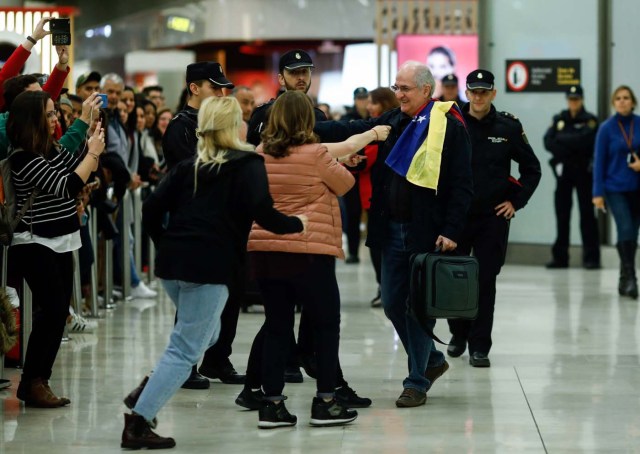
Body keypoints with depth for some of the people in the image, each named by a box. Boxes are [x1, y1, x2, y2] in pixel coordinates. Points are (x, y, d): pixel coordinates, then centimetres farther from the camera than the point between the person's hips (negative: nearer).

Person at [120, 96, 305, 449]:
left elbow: (152, 209, 9)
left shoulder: (189, 166, 17)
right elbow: (260, 211, -14)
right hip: (210, 267, -7)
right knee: (186, 348, -2)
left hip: (172, 263, 7)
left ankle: (149, 390, 11)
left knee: (207, 332, 26)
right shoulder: (248, 164, 1)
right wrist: (295, 224, 0)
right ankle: (138, 423, -9)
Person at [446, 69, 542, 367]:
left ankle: (479, 347, 6)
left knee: (485, 281, 0)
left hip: (493, 217, 0)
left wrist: (516, 201, 3)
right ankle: (458, 335, 28)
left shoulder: (508, 127, 1)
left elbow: (532, 169, 11)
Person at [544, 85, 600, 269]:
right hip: (563, 171, 4)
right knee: (562, 214, 5)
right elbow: (548, 142, -1)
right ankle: (560, 257, 9)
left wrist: (561, 140, -9)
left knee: (587, 214, -2)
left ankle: (591, 257, 0)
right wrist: (571, 148, -13)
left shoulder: (589, 120, -1)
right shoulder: (559, 119, 10)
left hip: (583, 172, -4)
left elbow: (584, 140, -17)